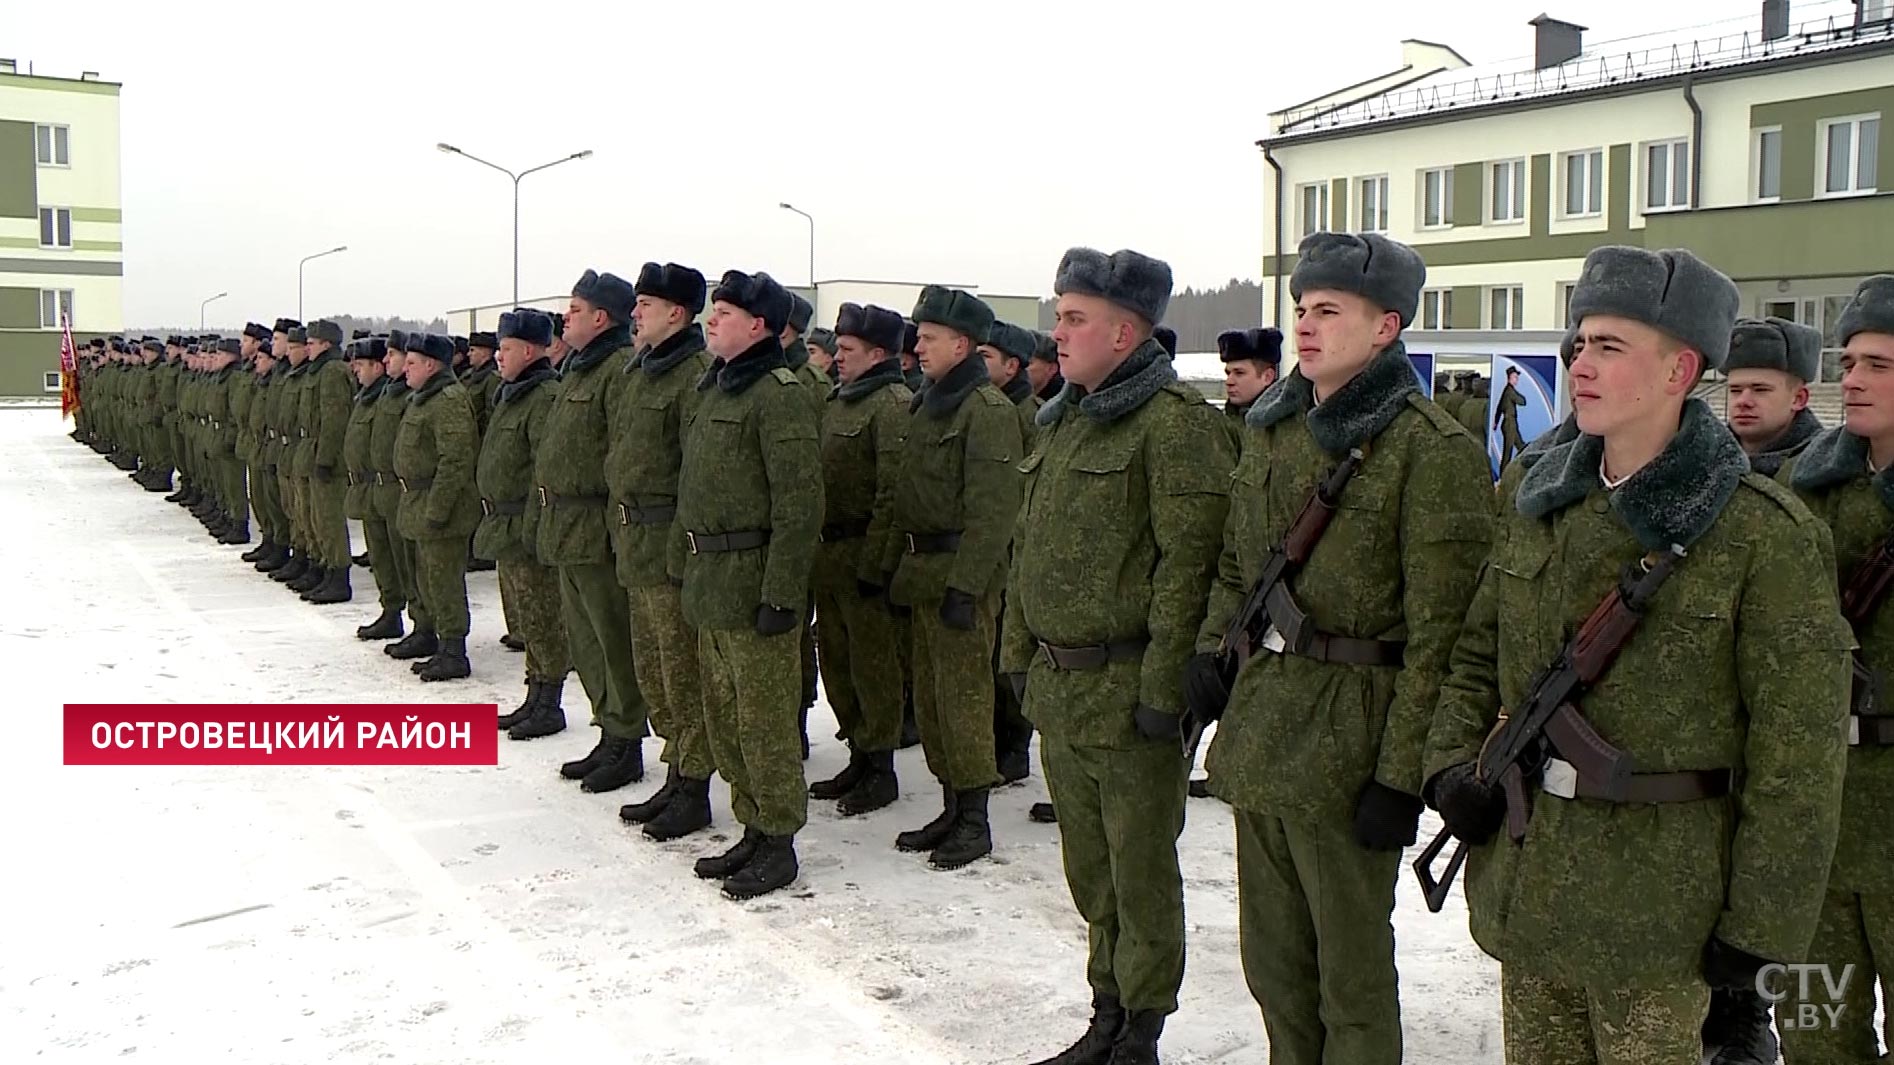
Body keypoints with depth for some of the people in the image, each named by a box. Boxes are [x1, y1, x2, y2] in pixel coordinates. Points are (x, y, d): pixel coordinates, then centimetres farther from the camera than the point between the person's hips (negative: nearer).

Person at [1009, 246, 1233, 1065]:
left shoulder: (1175, 422, -14)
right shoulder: (1065, 418, 14)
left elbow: (1189, 562, -20)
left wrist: (1163, 687, -21)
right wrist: (1019, 652, 17)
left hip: (1126, 690, -8)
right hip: (1057, 686, 9)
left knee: (1140, 872, 6)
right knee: (1088, 867, 18)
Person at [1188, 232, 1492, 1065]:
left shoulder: (1431, 449, -13)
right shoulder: (1272, 426, 10)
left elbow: (1438, 633, -15)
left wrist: (1402, 772, -16)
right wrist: (1212, 653, 7)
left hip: (1348, 729, -7)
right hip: (1257, 714, 7)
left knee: (1350, 964, 8)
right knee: (1271, 954, 18)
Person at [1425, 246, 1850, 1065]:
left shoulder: (1763, 534, -13)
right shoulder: (1534, 502, 5)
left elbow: (1796, 753, -11)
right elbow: (1475, 652, 15)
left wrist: (1761, 926, -10)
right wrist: (1451, 765, -2)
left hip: (1654, 906, -5)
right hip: (1522, 878, 5)